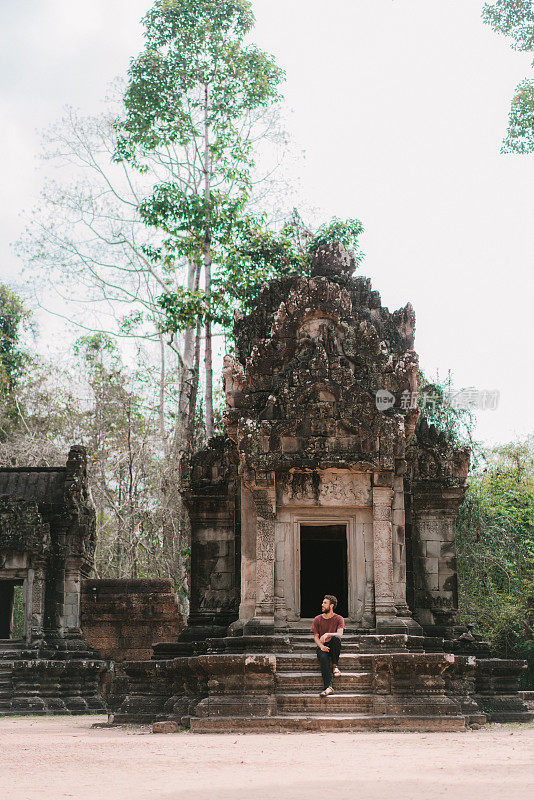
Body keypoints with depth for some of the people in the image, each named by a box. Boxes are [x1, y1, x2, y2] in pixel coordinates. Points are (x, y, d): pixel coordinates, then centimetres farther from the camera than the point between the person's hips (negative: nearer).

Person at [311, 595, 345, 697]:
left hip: (334, 646, -1)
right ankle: (328, 687, -44)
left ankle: (335, 666, -23)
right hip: (322, 646, 1)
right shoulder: (317, 619, 10)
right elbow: (315, 636, 6)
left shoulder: (339, 619, 4)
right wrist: (321, 646, -15)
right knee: (323, 657, -35)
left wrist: (327, 634, -30)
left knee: (336, 638, -36)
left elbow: (339, 634, -12)